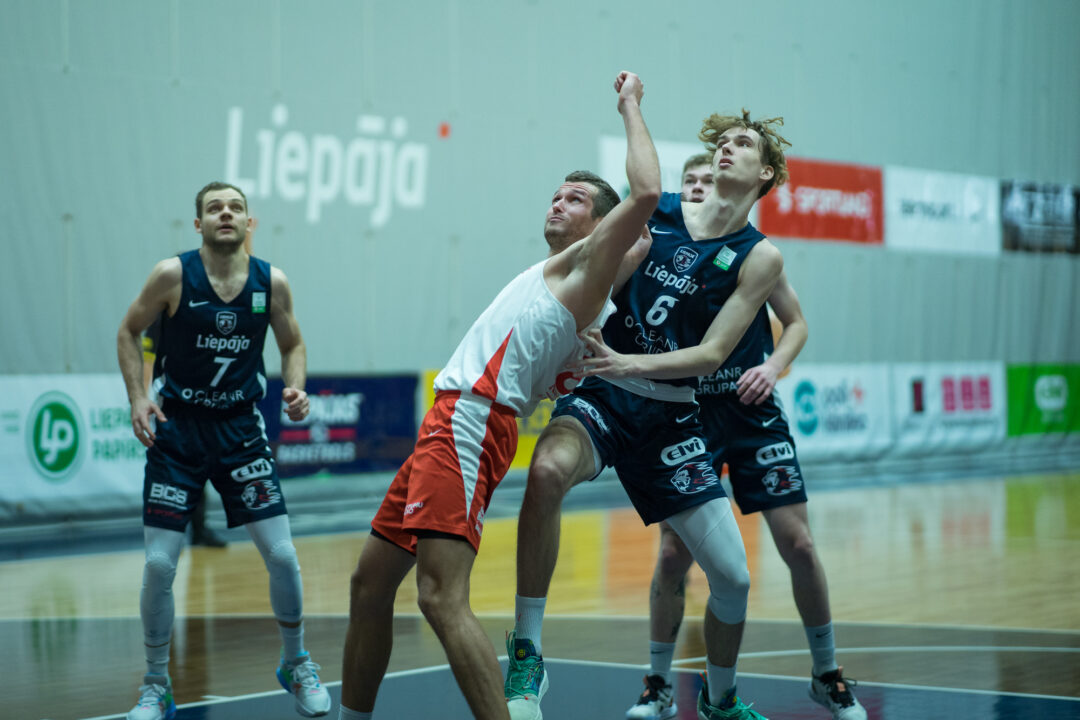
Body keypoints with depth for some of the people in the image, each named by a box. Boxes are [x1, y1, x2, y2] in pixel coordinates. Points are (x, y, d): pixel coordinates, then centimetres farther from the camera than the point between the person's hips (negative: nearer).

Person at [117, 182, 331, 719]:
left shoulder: (271, 282, -5)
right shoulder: (172, 275, -12)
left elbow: (292, 343, 10)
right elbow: (129, 333, 1)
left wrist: (295, 388, -9)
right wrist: (139, 397, -11)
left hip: (240, 427, 2)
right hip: (175, 428, -1)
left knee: (281, 554, -4)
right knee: (159, 564, -7)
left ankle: (296, 665, 20)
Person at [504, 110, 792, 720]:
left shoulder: (760, 257, -3)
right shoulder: (658, 212, 2)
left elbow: (712, 354, -11)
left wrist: (629, 364, -23)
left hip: (670, 413, 1)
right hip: (602, 395, 0)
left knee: (733, 578, -1)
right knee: (548, 470, -35)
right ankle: (527, 654, -25)